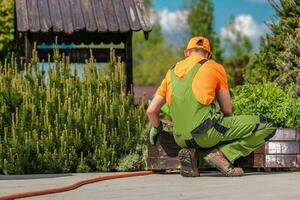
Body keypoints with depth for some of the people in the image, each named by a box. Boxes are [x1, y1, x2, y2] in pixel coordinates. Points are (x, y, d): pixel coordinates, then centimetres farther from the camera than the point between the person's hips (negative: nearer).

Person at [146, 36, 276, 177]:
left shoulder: (172, 72, 19)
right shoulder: (214, 67, 8)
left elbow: (151, 111, 18)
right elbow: (227, 110, 11)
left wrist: (155, 128, 40)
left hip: (181, 138, 5)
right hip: (207, 132, -5)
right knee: (267, 126, 1)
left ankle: (191, 152, 8)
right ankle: (223, 154, -10)